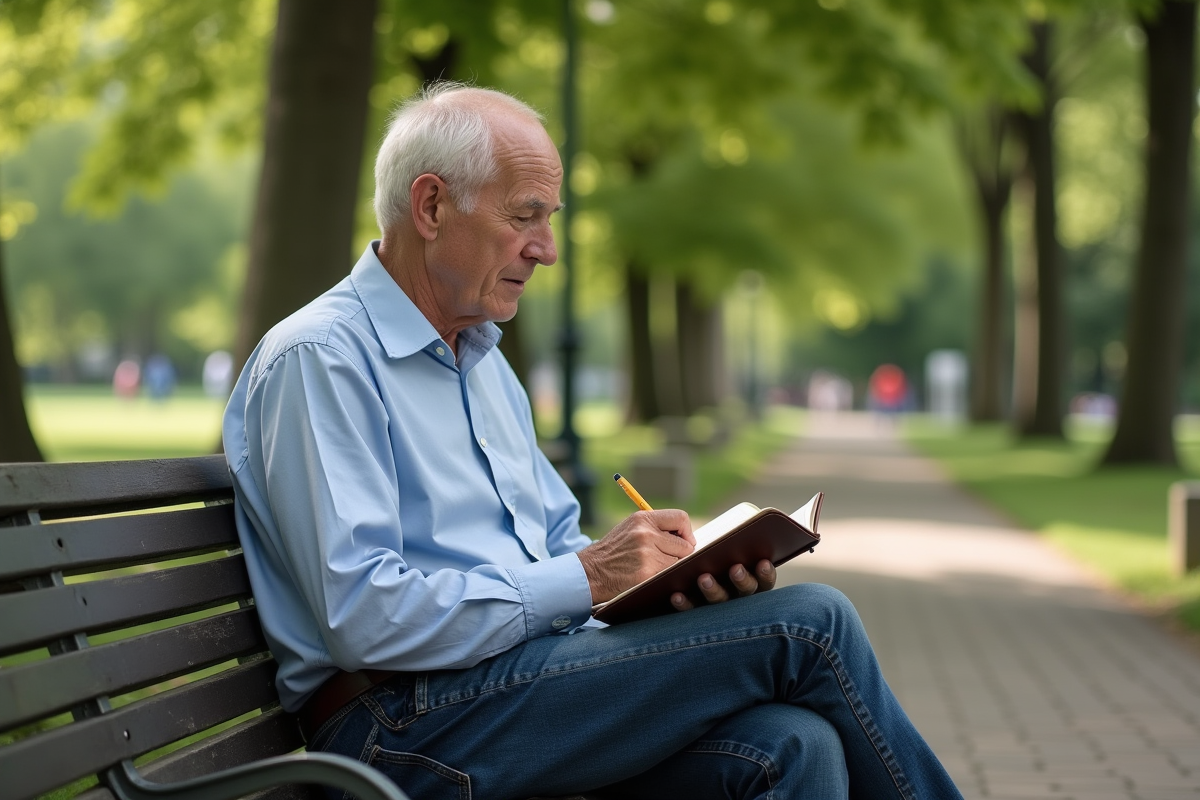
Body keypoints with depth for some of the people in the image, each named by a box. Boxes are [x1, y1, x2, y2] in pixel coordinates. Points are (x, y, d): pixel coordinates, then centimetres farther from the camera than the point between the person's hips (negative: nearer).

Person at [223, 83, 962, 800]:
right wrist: (584, 578, -17)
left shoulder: (484, 363, 21)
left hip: (527, 661, 8)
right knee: (810, 624, -16)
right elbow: (363, 617, -19)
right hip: (412, 722, -8)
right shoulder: (317, 359, -10)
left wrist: (673, 569, 0)